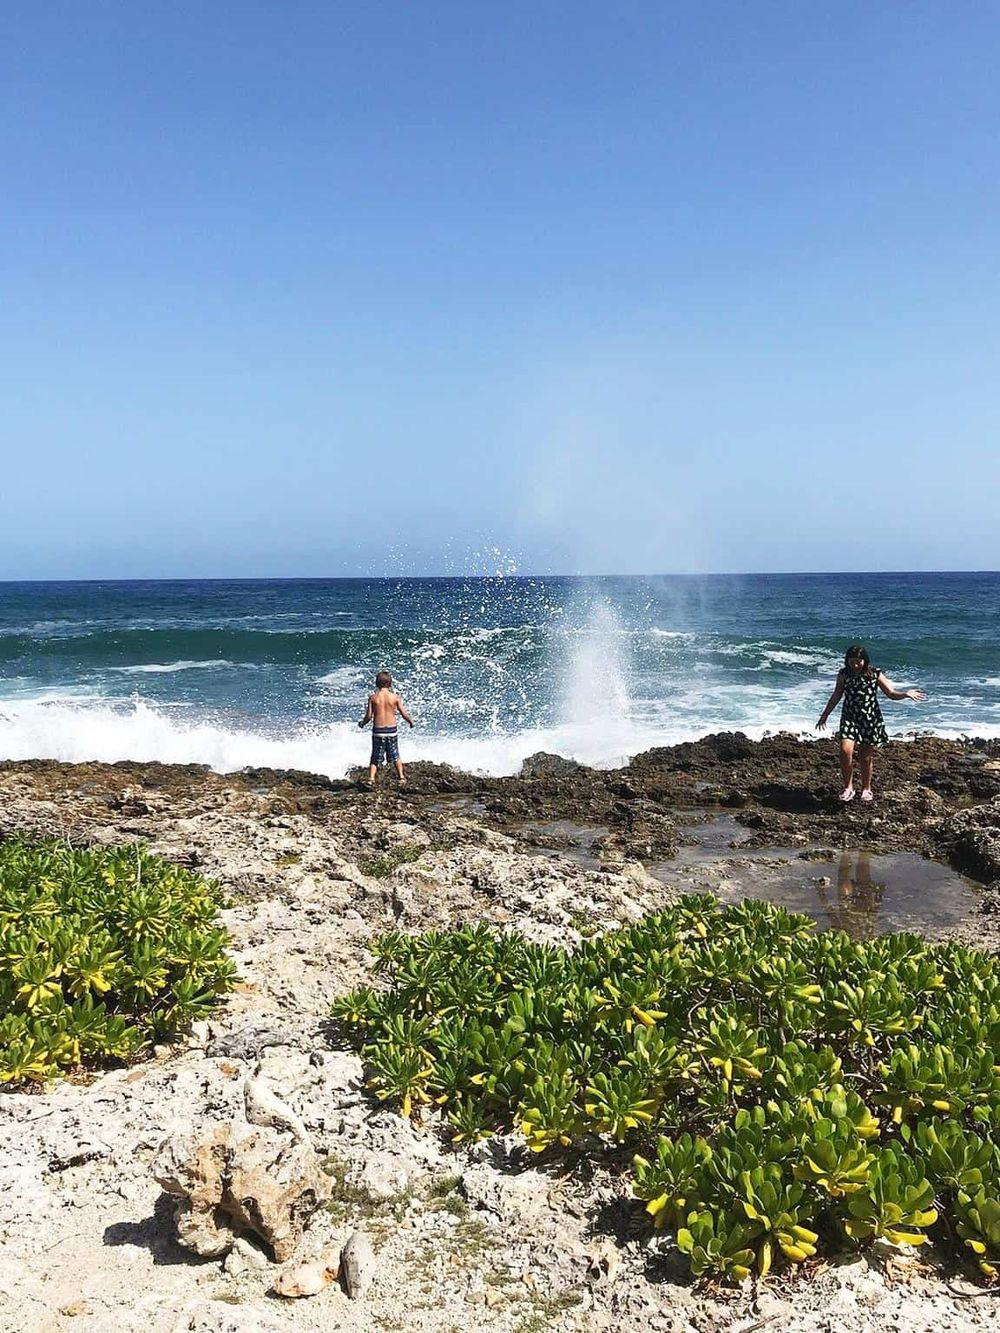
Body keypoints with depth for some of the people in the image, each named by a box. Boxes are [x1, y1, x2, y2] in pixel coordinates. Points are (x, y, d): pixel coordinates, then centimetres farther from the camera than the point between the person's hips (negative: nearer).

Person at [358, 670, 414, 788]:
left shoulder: (373, 697, -4)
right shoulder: (395, 697, -5)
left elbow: (369, 716, -4)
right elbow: (404, 714, -2)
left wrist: (362, 723, 16)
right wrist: (411, 721, 18)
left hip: (378, 731, 0)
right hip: (392, 730, 0)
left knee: (375, 758, 10)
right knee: (395, 756, 16)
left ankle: (371, 779, -2)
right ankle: (402, 778, 15)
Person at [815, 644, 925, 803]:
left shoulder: (874, 674, -4)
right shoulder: (843, 674, -1)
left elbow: (892, 693, 2)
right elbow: (836, 696, 12)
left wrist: (906, 694, -19)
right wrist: (824, 715, 16)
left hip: (870, 719, -1)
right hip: (849, 718, 1)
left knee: (866, 756, 6)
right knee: (845, 751, -18)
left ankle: (866, 789, 27)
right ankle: (848, 787, -1)